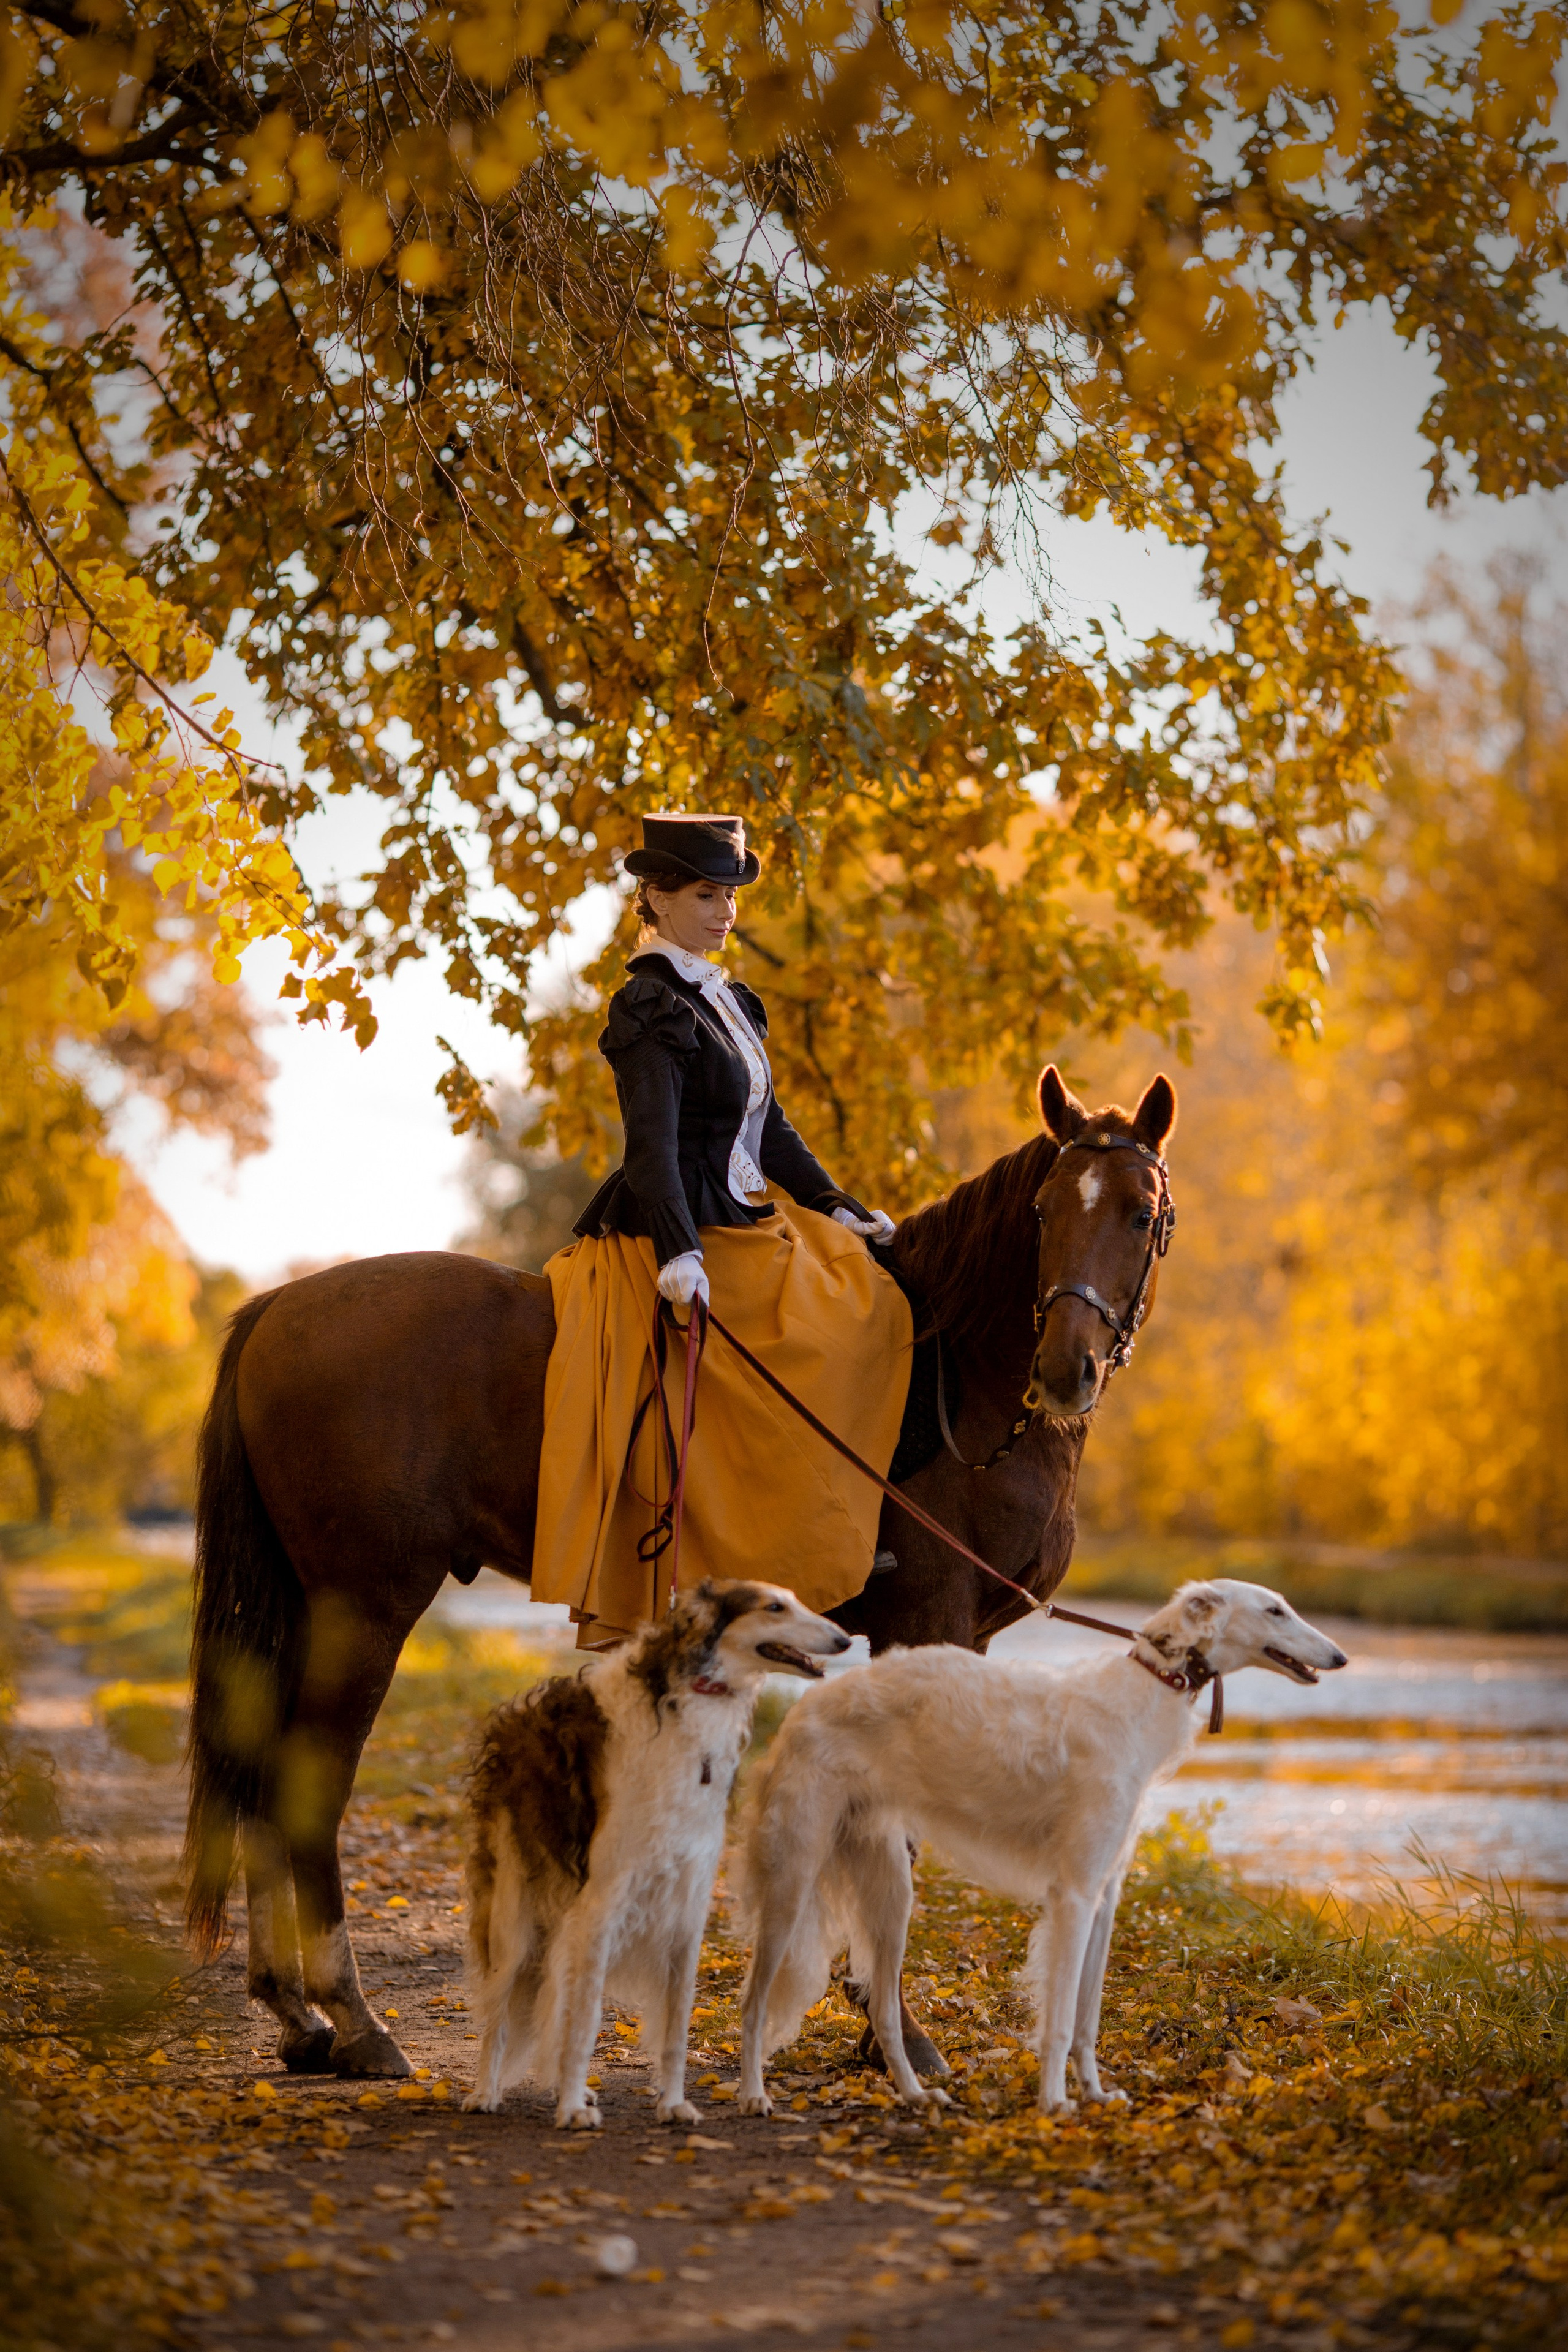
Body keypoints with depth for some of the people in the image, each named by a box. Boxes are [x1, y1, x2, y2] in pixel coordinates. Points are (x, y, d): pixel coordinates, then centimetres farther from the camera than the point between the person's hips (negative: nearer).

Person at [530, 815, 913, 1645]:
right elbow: (652, 1140, -22)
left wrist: (835, 1207, 12)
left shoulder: (725, 1001, 17)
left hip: (750, 1221, 9)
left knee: (870, 1304, 0)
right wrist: (678, 1251, -33)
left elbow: (769, 1128, 22)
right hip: (687, 1241, -9)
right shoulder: (650, 1007, -11)